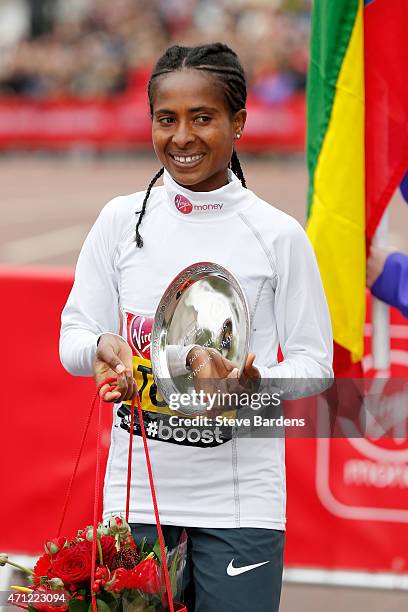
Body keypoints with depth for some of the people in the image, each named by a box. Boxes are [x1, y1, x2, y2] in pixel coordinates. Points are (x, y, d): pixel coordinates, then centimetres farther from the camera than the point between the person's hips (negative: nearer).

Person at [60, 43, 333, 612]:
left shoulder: (278, 235, -2)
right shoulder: (120, 220, 4)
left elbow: (315, 362, 1)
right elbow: (74, 336, 7)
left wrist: (256, 380, -20)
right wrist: (103, 348, -16)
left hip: (240, 502, -2)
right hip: (135, 494, 2)